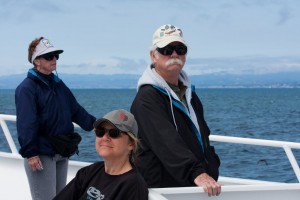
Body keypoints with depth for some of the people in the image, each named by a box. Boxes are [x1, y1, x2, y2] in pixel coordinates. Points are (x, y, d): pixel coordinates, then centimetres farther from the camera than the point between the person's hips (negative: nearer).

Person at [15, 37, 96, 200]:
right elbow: (26, 124, -20)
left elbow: (76, 110, 20)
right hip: (41, 155, -8)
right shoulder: (27, 88, -12)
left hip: (61, 153, 8)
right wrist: (30, 153, -25)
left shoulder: (58, 84, 14)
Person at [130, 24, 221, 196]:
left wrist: (212, 173, 9)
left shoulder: (189, 94, 16)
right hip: (161, 188, -8)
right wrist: (196, 173, -38)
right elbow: (166, 142, -27)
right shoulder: (147, 98, -13)